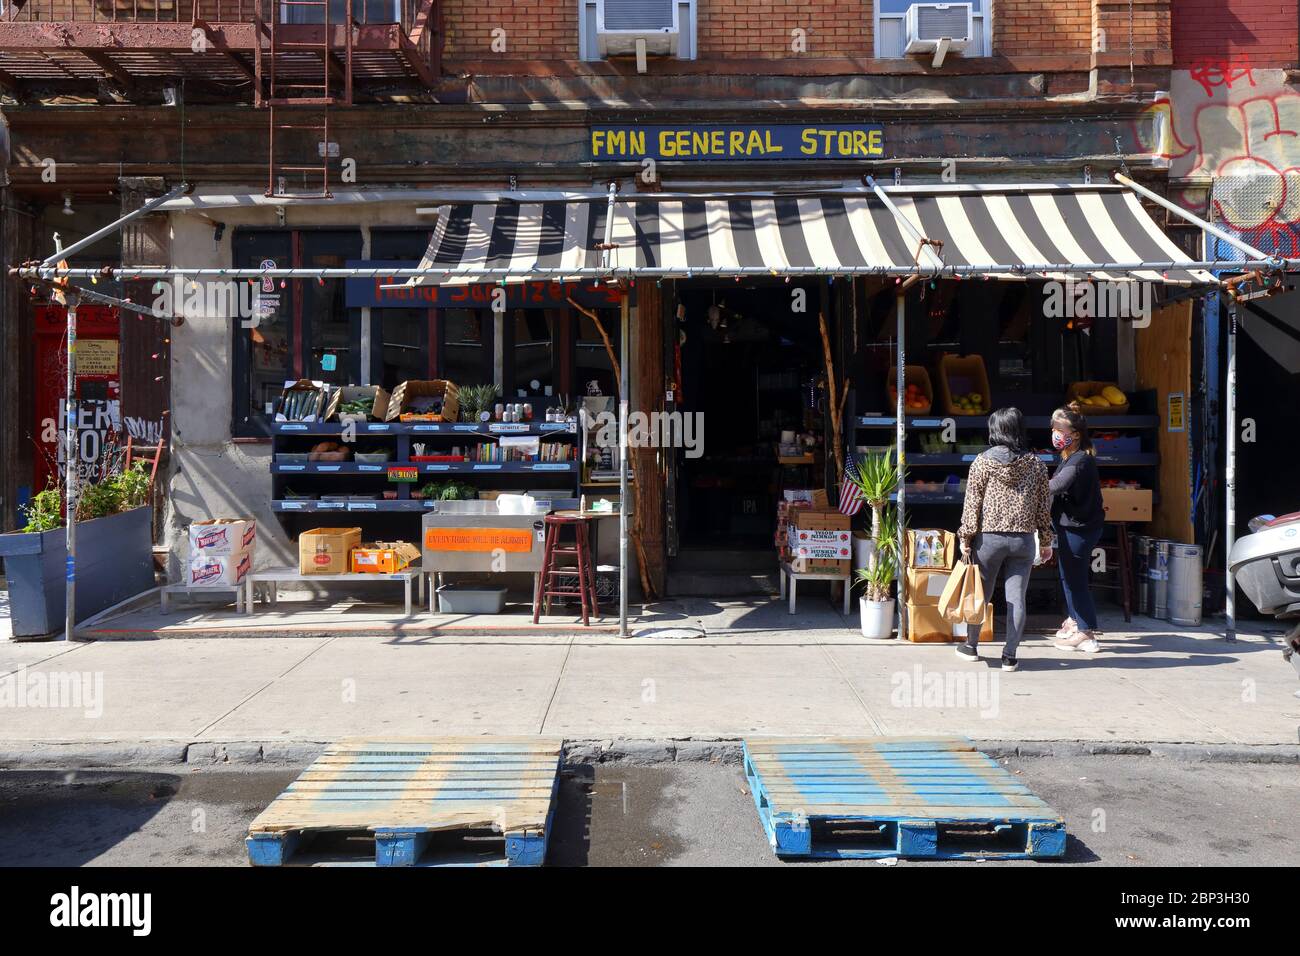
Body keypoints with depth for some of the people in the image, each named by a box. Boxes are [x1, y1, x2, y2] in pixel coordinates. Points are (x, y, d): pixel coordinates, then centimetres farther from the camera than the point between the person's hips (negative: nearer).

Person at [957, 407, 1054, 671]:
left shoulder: (983, 461, -5)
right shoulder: (1036, 464, 3)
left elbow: (972, 503, -6)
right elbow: (1044, 505, 7)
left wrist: (965, 539, -1)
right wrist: (1046, 541, 15)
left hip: (989, 537, -1)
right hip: (1024, 539, 2)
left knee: (980, 593, 12)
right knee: (1017, 598, 4)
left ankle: (971, 646, 27)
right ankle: (1009, 656, 5)